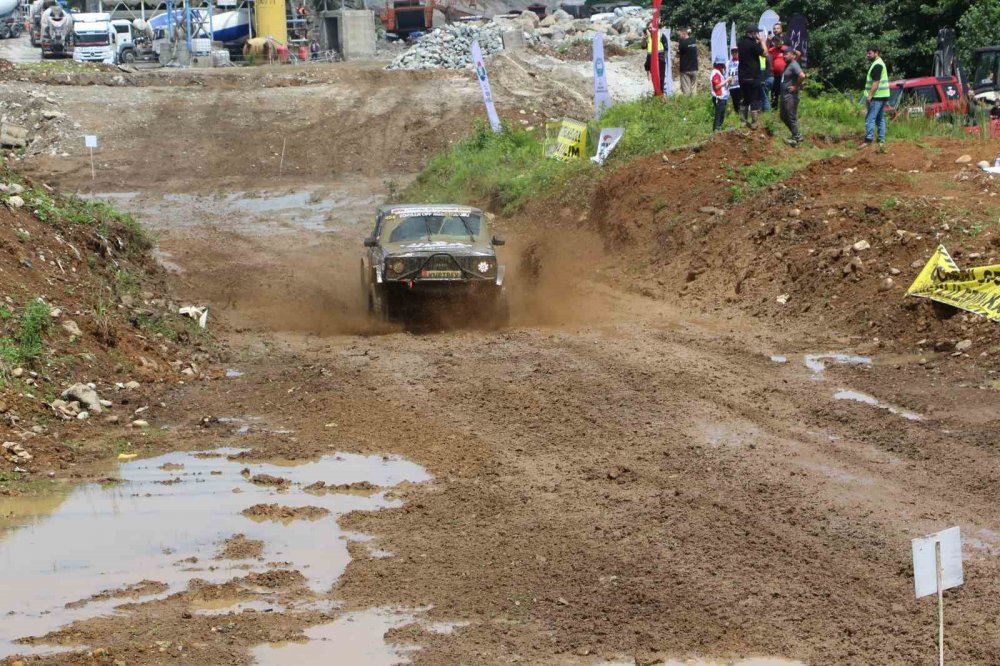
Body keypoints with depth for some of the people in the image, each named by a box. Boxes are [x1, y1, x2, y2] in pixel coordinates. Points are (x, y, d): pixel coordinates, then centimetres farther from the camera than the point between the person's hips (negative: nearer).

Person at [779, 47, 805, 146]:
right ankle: (797, 136, 25)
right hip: (784, 95, 11)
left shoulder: (794, 65, -17)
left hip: (791, 96, -11)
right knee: (784, 117, 17)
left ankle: (796, 139, 5)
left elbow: (802, 75, -31)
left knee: (792, 118, -3)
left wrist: (796, 86, -21)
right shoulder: (788, 64, 11)